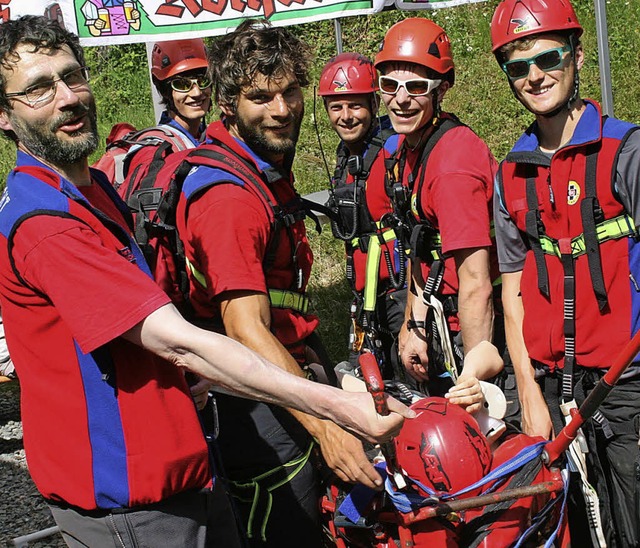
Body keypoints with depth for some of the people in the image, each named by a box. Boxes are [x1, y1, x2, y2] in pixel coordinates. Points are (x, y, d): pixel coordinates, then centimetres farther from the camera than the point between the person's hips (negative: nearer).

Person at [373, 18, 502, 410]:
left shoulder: (454, 161, -25)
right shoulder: (409, 147, 5)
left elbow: (476, 285, -29)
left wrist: (478, 371, -30)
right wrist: (415, 327, 14)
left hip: (470, 336, -9)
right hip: (441, 329, 9)